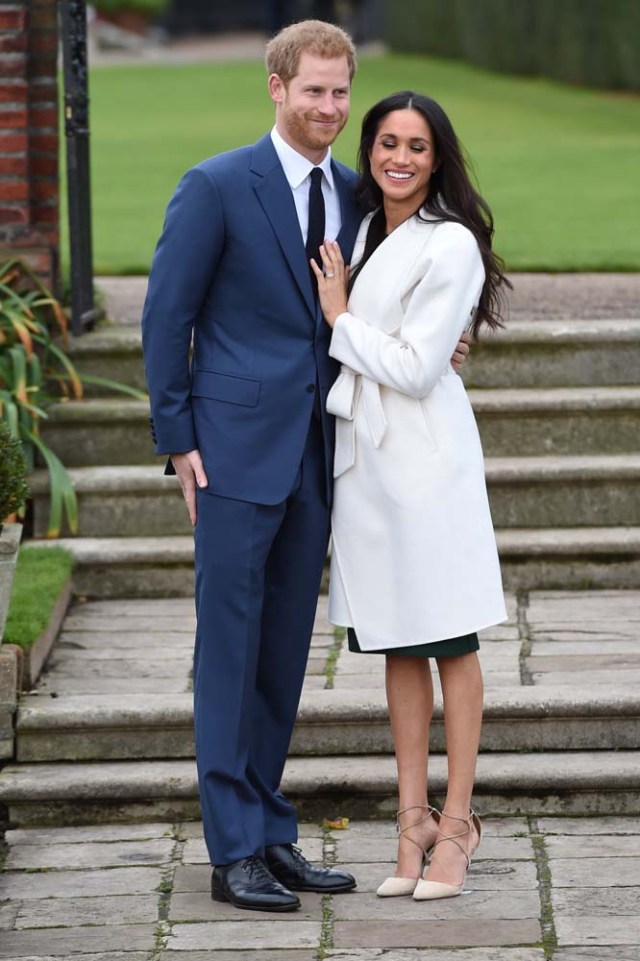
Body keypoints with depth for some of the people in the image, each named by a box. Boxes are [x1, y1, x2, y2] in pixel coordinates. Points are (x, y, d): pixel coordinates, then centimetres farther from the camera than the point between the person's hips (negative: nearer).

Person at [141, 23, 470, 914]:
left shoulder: (353, 193, 10)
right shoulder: (217, 187, -7)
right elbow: (167, 316, -5)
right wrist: (179, 440, -7)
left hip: (314, 455, 6)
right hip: (236, 451, -6)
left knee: (285, 651, 11)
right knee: (229, 648, -2)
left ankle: (271, 834, 19)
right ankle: (235, 851, 1)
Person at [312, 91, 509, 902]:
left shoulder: (451, 246, -11)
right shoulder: (363, 233, 13)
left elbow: (414, 368, -14)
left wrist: (339, 319, -6)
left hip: (427, 454, -7)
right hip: (364, 454, 7)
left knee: (449, 643, 0)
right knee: (397, 647, 10)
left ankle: (456, 822, 6)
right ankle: (412, 819, 15)